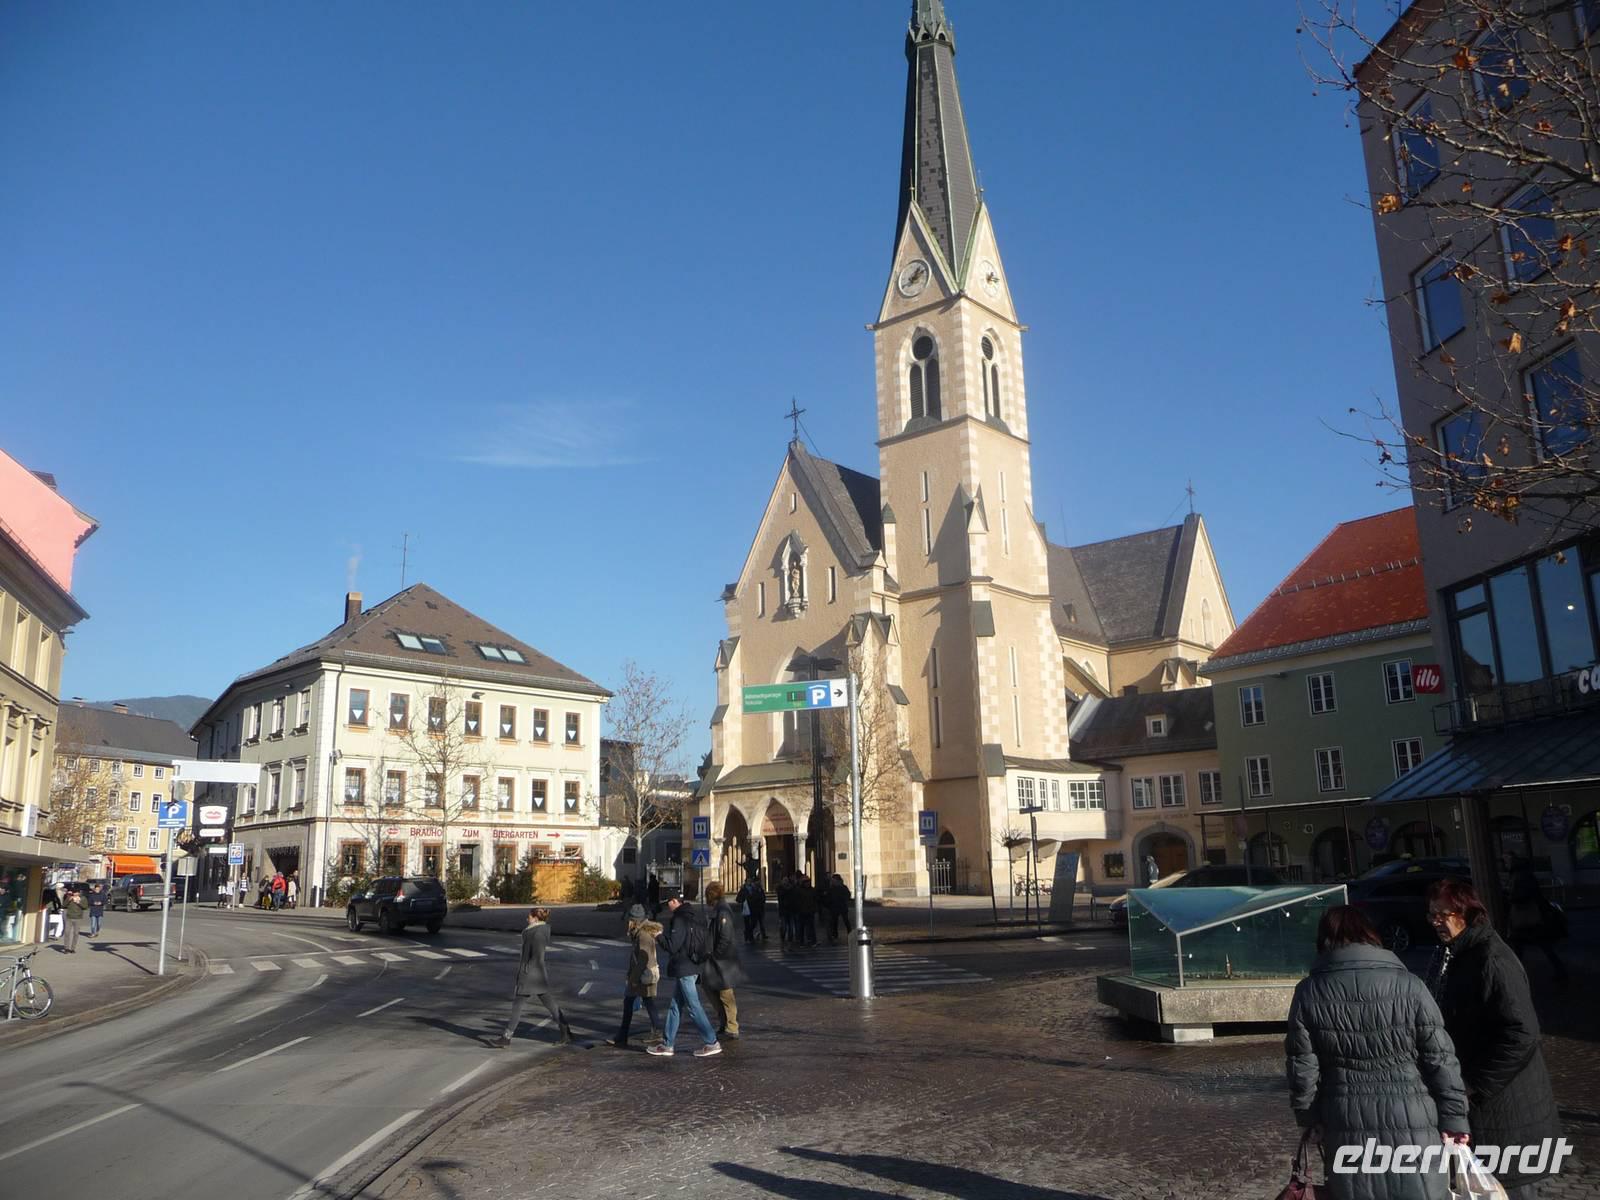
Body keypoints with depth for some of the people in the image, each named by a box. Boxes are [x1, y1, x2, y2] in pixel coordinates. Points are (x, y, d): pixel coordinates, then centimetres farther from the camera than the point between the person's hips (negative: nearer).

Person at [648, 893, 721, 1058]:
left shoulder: (679, 920, -17)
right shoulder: (694, 919, 11)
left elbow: (672, 946, -20)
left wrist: (660, 936, -3)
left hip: (683, 970, -9)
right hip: (692, 968, 10)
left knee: (693, 1007, -4)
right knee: (675, 1007, 14)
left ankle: (712, 1043, -1)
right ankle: (667, 1045, 20)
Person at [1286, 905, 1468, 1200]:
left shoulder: (1308, 993, -3)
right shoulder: (1408, 985, -6)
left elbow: (1302, 1068, -1)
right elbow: (1441, 1059, -5)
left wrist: (1309, 1118, 12)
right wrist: (1454, 1117, 4)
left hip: (1346, 1130, 1)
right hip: (1410, 1124, -1)